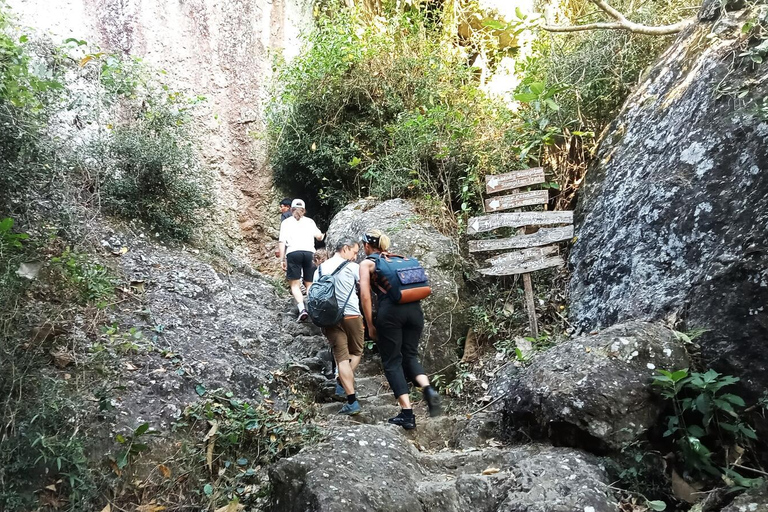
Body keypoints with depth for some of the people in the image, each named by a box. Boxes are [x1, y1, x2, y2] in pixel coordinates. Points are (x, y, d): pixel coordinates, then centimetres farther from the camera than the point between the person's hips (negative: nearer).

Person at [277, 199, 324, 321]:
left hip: (293, 252, -2)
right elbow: (319, 236, 7)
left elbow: (282, 242, 2)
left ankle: (302, 308, -21)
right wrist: (322, 234, 31)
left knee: (295, 284, -3)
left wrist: (282, 259, 2)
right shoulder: (309, 221, 17)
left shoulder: (286, 222, 13)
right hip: (309, 252, 2)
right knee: (309, 284, 12)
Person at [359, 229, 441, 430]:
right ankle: (428, 389, -11)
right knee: (410, 356, 17)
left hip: (390, 310, -5)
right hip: (414, 308, 5)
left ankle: (407, 413, -2)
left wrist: (370, 325, 5)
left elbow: (365, 296, 1)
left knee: (392, 362, 5)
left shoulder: (367, 263, 10)